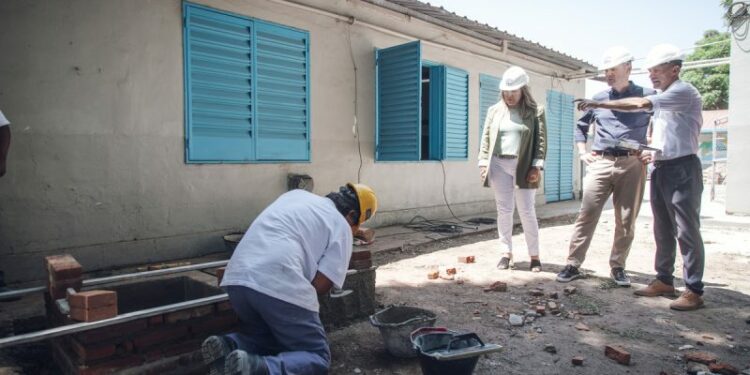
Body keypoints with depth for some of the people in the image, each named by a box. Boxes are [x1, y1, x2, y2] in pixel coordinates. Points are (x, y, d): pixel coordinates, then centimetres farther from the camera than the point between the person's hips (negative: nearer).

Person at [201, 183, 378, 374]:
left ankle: (228, 347, 1)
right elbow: (320, 284, 0)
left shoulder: (297, 194, 24)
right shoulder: (342, 226, 8)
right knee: (318, 358, 7)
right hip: (279, 285, -7)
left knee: (265, 335, 31)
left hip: (237, 278, 7)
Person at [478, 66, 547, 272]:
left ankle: (534, 255, 12)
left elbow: (541, 140, -1)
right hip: (499, 165, 3)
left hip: (523, 166, -2)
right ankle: (506, 253, 14)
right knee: (504, 210, 5)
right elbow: (486, 138, 10)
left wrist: (537, 166, -10)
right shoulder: (494, 110, 11)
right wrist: (483, 162, 0)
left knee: (527, 211, 1)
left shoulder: (535, 111, 3)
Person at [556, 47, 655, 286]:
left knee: (626, 221, 5)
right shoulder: (598, 99, 12)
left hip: (632, 165, -1)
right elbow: (581, 126, 25)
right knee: (586, 215, -5)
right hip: (600, 164, 1)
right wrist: (582, 152, 15)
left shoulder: (647, 96, 4)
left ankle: (617, 267, 19)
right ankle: (573, 265, 0)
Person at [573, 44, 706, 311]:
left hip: (682, 168, -9)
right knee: (663, 229, 12)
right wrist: (653, 149, 8)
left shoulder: (684, 92, -10)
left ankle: (694, 291, 2)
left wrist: (599, 104, -22)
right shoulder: (663, 98, 18)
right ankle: (664, 281, 22)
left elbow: (640, 104, -24)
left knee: (687, 230, -5)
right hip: (661, 169, 9)